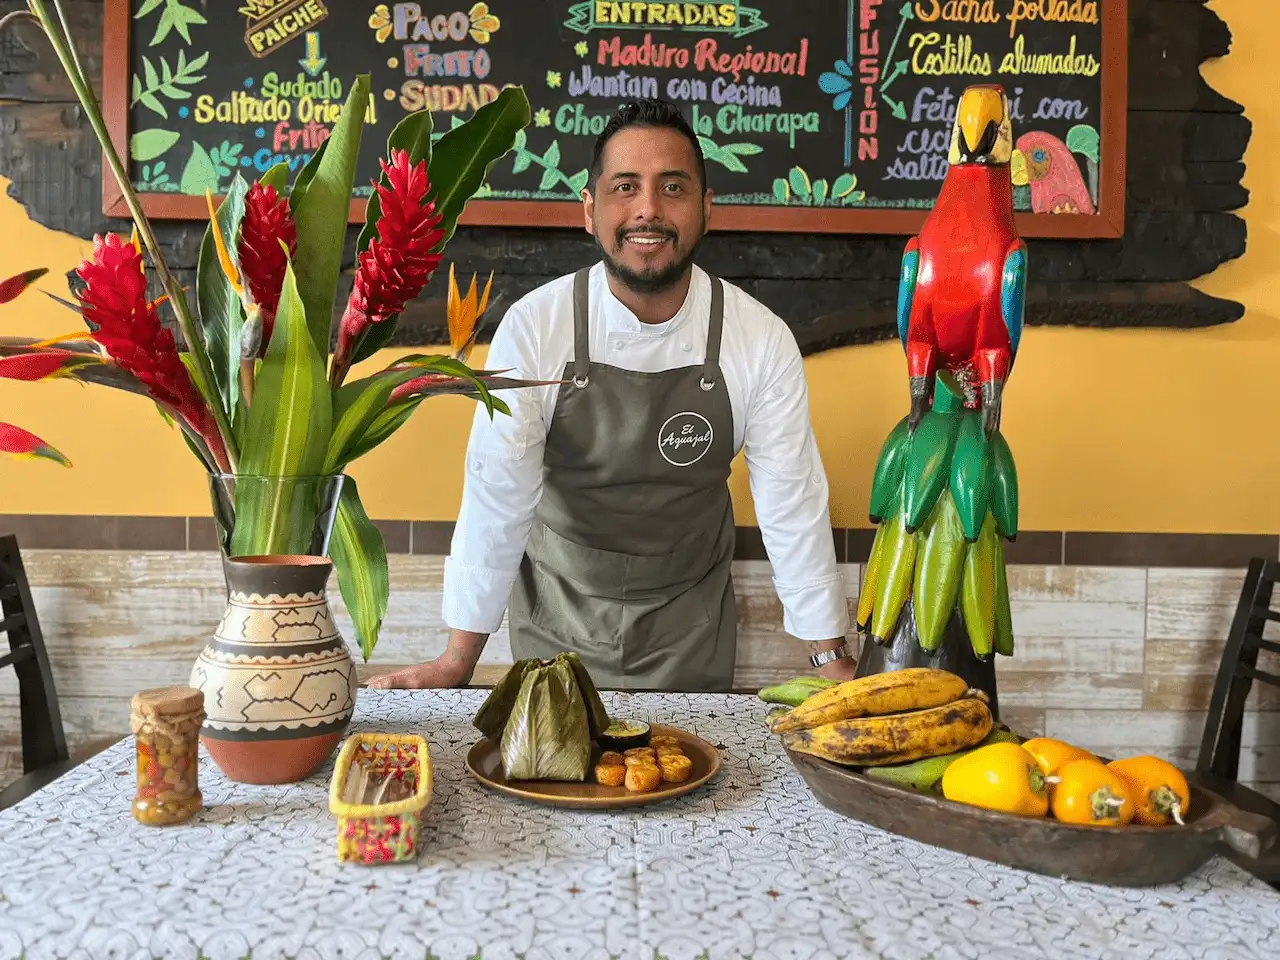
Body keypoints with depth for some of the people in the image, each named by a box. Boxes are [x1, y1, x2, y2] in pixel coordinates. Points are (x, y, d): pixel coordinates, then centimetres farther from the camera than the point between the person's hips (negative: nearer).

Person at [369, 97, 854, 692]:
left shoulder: (763, 341, -16)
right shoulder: (533, 327, -18)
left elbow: (792, 505, -11)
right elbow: (498, 495, -16)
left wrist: (831, 659, -8)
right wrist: (458, 660, -13)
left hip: (689, 625, 0)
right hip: (559, 614, 0)